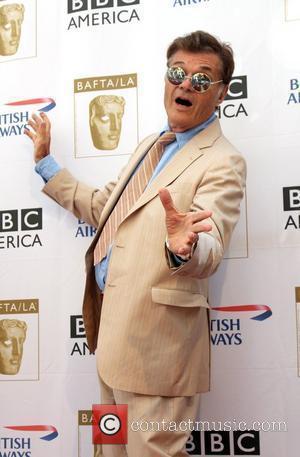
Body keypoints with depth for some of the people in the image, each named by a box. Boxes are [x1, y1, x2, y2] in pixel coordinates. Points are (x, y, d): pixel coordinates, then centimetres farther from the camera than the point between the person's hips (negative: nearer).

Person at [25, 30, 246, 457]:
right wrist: (46, 163, 27)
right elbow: (102, 208, 24)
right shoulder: (151, 145, 15)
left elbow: (209, 251, -27)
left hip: (155, 339, -9)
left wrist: (184, 247, -50)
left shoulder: (222, 162, -13)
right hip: (113, 326, 9)